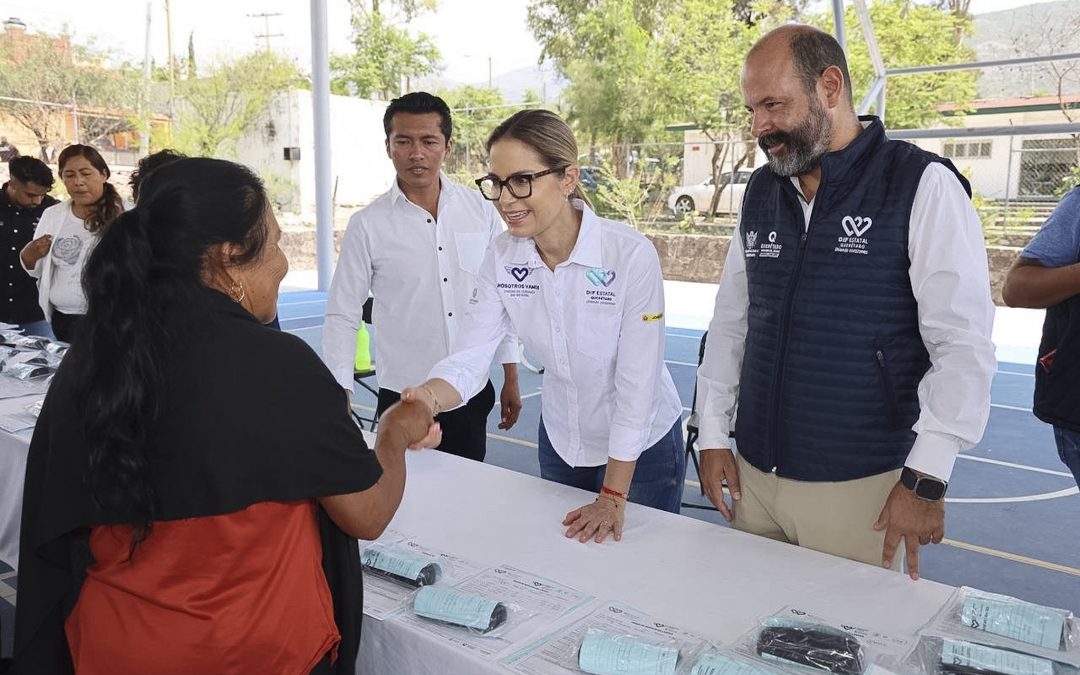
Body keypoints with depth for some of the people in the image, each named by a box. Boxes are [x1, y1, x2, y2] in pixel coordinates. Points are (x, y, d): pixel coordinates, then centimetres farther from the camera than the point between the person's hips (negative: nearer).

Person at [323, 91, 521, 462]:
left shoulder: (480, 211, 0)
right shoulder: (368, 225, -6)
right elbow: (342, 316, -2)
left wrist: (510, 378, 8)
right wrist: (340, 398, -7)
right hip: (402, 401, -2)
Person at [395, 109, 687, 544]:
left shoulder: (631, 255, -27)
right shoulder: (502, 258, -12)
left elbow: (637, 382, -23)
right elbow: (470, 356, -16)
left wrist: (613, 498, -19)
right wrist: (429, 397, -39)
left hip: (640, 448, -4)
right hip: (559, 443, 4)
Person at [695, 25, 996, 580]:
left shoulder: (922, 186, -9)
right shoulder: (760, 192, 8)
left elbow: (963, 342, -13)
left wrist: (926, 478, -17)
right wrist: (713, 433, 8)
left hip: (859, 487, -5)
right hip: (753, 476, 5)